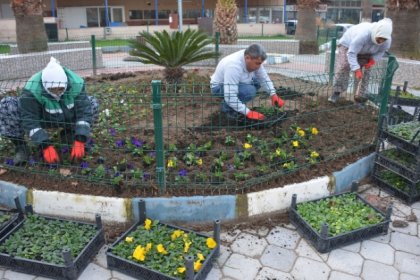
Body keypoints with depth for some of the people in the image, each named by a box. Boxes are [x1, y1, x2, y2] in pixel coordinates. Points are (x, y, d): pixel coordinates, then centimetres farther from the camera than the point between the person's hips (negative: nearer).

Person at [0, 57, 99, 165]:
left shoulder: (76, 83, -28)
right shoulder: (32, 90, -34)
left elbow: (84, 111, -27)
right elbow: (30, 121, -32)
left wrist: (79, 141, -36)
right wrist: (46, 146, -40)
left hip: (67, 119, 3)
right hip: (40, 119, -2)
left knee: (92, 104, -15)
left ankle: (68, 132, 4)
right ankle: (20, 146, -8)